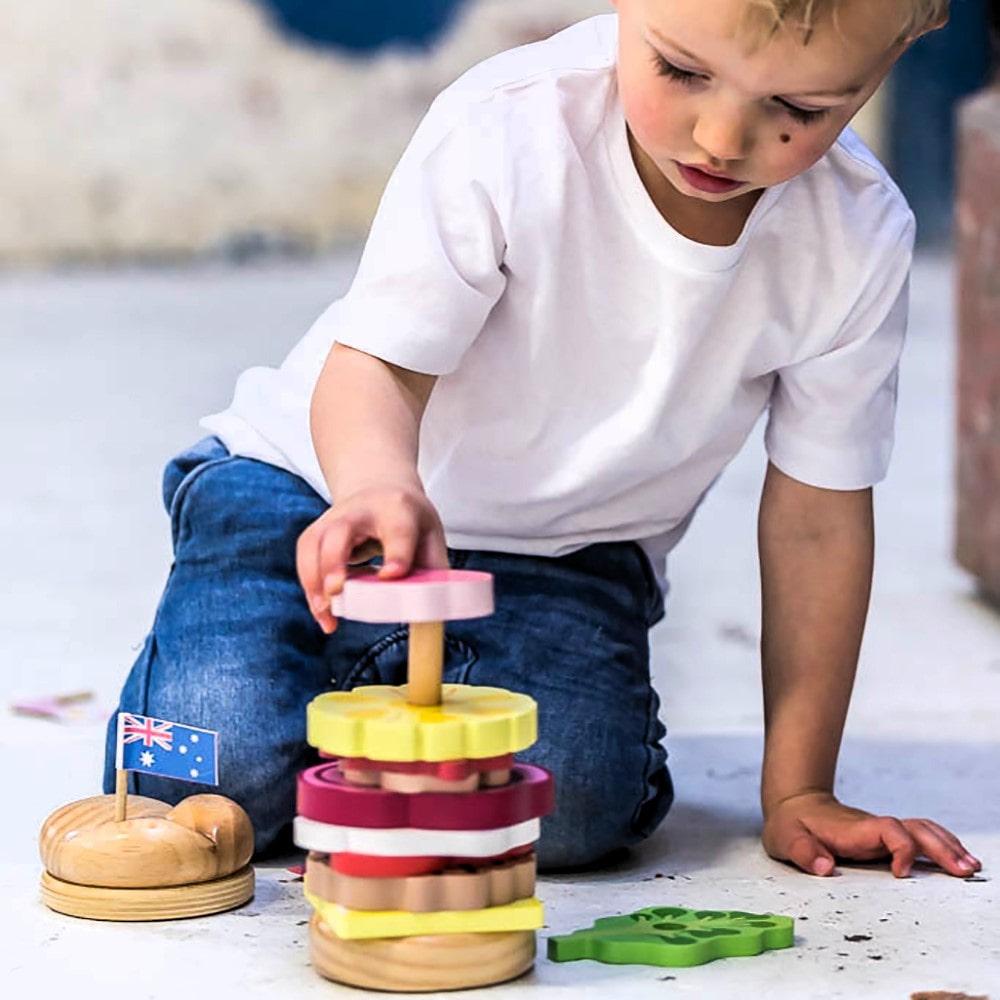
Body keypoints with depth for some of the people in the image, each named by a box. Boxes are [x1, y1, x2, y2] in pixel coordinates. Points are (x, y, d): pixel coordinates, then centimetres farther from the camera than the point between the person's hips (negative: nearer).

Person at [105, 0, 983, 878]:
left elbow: (818, 514, -7)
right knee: (218, 780, -21)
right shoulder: (506, 131, -27)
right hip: (325, 480, -1)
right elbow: (377, 362, -27)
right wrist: (380, 487, -53)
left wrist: (799, 791, -4)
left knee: (572, 804, -26)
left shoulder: (860, 241, -17)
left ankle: (383, 694, 8)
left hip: (564, 553, 2)